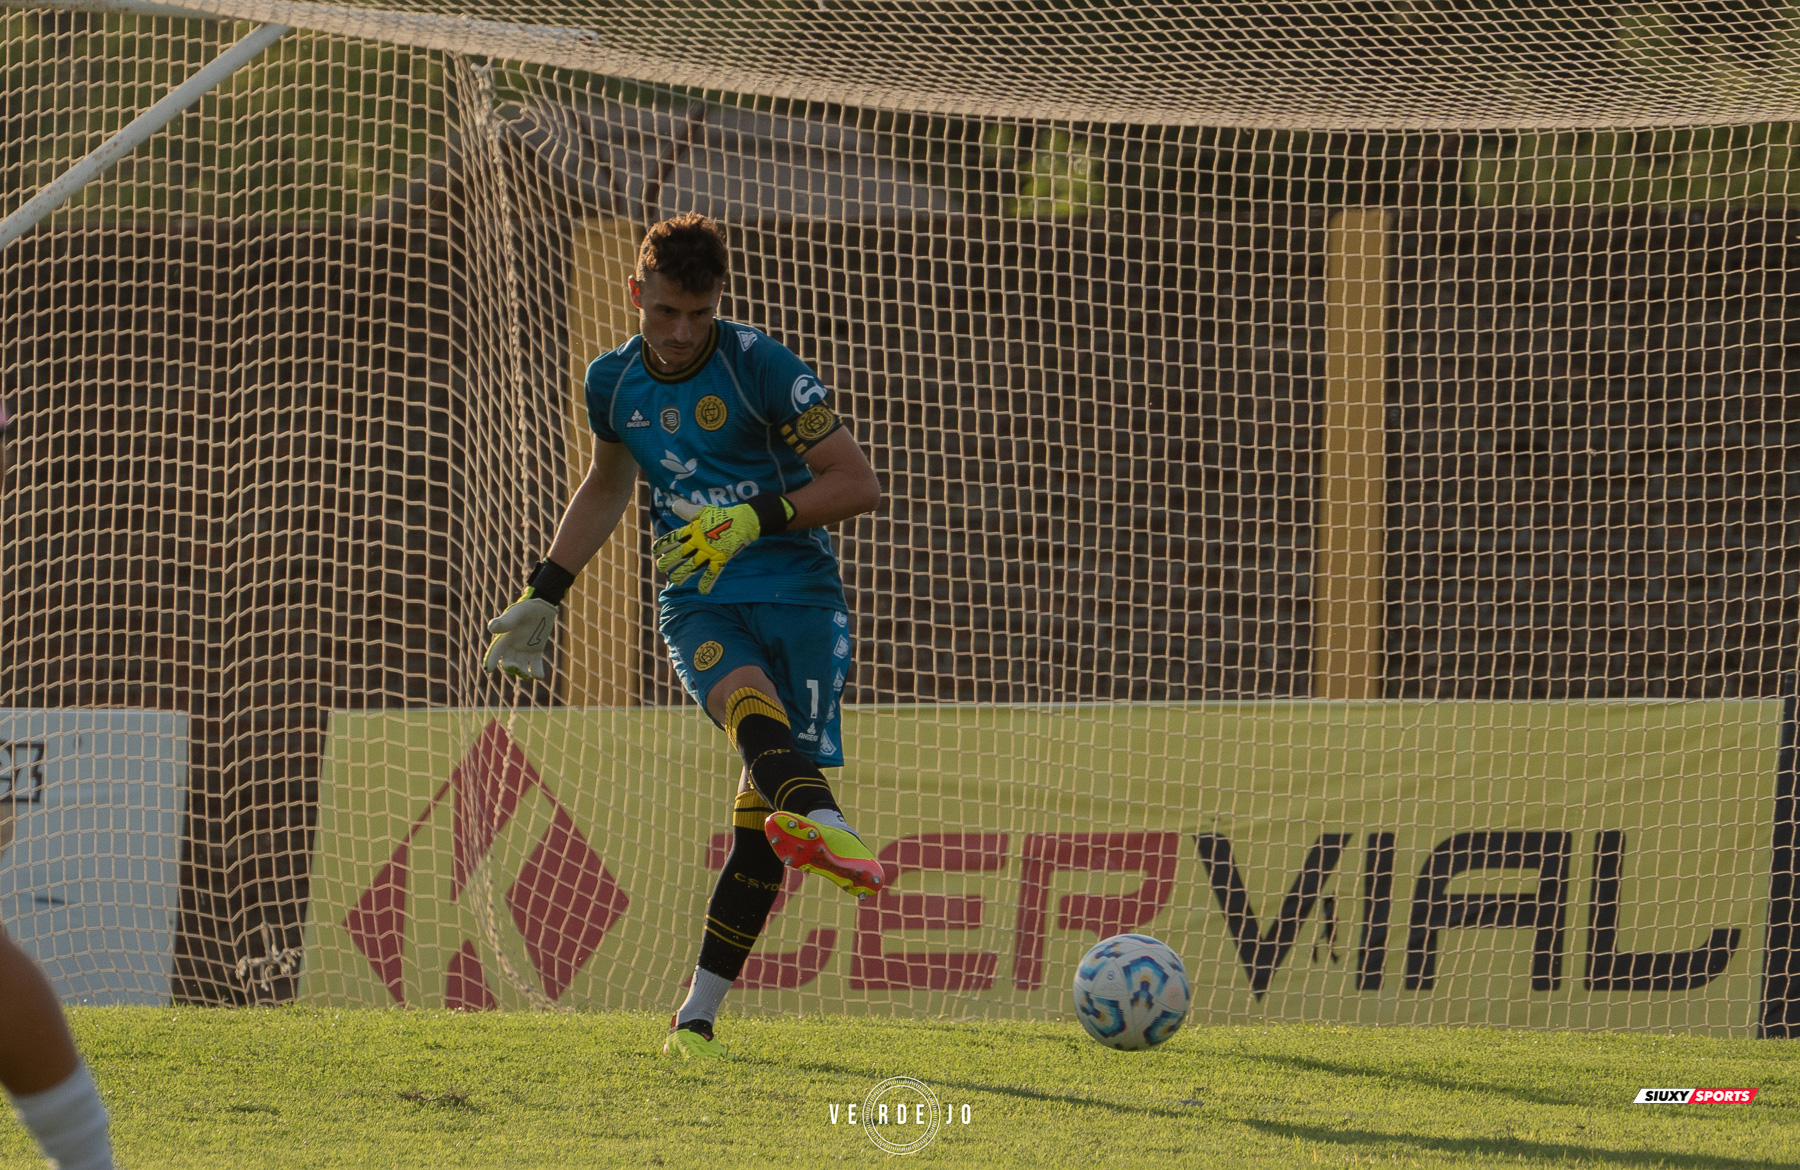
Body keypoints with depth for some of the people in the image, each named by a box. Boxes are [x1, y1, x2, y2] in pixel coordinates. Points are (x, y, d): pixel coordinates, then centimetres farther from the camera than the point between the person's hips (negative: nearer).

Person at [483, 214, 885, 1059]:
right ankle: (827, 828, -66)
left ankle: (697, 1015, 1)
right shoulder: (615, 382, 9)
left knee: (757, 824, -9)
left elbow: (859, 484, -7)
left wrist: (753, 520, -19)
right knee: (751, 701, -35)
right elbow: (607, 484, 30)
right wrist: (543, 594, 31)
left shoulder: (759, 366, -6)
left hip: (797, 589, -2)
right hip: (697, 601, 2)